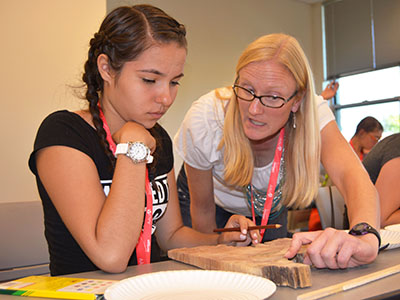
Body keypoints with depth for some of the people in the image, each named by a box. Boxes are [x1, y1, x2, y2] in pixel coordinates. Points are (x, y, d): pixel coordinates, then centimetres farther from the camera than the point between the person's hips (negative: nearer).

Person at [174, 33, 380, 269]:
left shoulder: (313, 113, -34)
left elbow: (352, 175, -51)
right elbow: (202, 207, -23)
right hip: (218, 201, -1)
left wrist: (364, 236, -71)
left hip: (271, 208, 2)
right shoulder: (203, 121, -37)